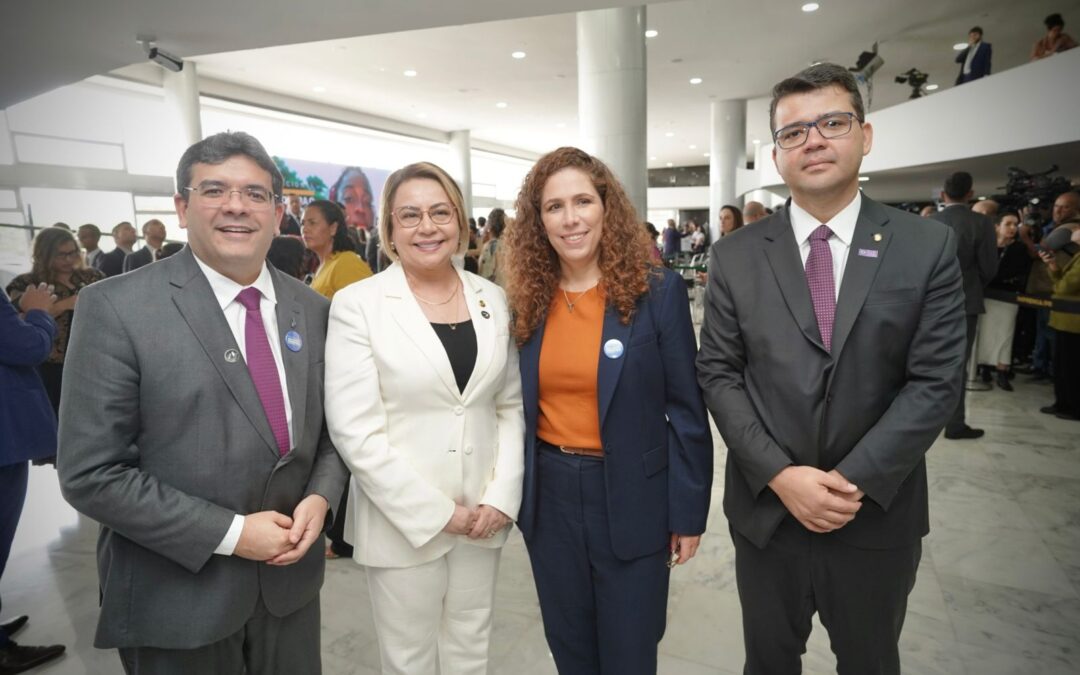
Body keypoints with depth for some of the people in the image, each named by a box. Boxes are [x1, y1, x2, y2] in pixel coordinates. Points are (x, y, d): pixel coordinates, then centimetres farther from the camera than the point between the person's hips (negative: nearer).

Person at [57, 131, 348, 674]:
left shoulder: (311, 308, 0)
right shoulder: (118, 308, -14)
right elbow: (90, 473, -15)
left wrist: (320, 497, -10)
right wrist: (230, 533, -18)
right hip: (177, 596, -4)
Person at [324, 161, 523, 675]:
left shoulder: (493, 299, 2)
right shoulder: (357, 304, -10)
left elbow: (512, 405, 4)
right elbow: (355, 432, -14)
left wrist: (501, 497, -6)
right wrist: (437, 513, -14)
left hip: (483, 514, 4)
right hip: (402, 520, -3)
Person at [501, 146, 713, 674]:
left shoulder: (659, 291, -11)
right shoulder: (528, 300, 0)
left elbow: (686, 410, -8)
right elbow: (520, 407, 6)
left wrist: (688, 511, -6)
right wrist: (514, 492, 6)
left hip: (631, 497, -3)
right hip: (549, 494, 4)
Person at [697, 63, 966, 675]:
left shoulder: (928, 246, -4)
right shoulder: (735, 256, -3)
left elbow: (936, 381, -8)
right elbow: (719, 373, -5)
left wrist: (854, 480, -16)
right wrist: (781, 475, -14)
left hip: (877, 517, 0)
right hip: (766, 510, 1)